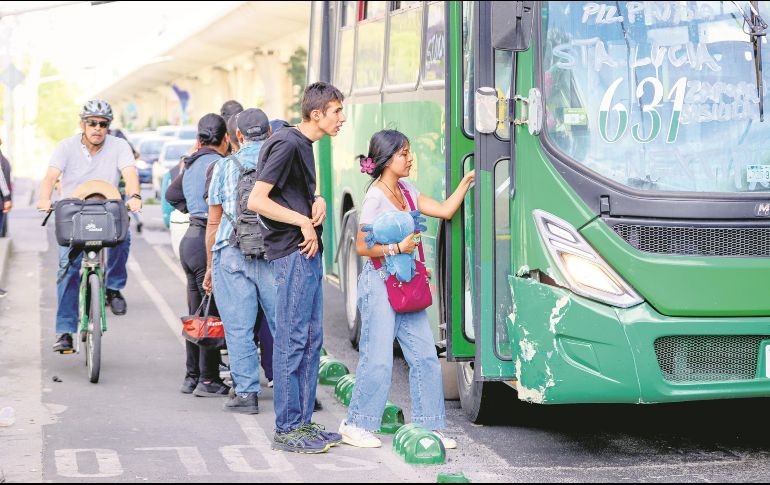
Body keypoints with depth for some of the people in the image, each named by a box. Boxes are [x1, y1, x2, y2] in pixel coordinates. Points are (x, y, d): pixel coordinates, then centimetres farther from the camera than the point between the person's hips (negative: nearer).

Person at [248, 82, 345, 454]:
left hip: (309, 252, 10)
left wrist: (317, 200, 7)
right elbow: (256, 200, -19)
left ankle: (303, 422, 19)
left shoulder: (304, 144, 15)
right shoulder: (287, 144, -14)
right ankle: (286, 430, -1)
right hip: (292, 253, -10)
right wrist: (304, 221, -16)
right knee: (292, 340, -6)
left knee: (312, 338, 12)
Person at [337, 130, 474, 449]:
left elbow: (445, 210, 12)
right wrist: (398, 248, -18)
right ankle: (355, 426, 7)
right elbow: (362, 247, -12)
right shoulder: (375, 197, -12)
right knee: (378, 359, -5)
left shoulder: (406, 191, 12)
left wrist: (466, 182, 10)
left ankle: (428, 426, 12)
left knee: (425, 356, 5)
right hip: (379, 282, -8)